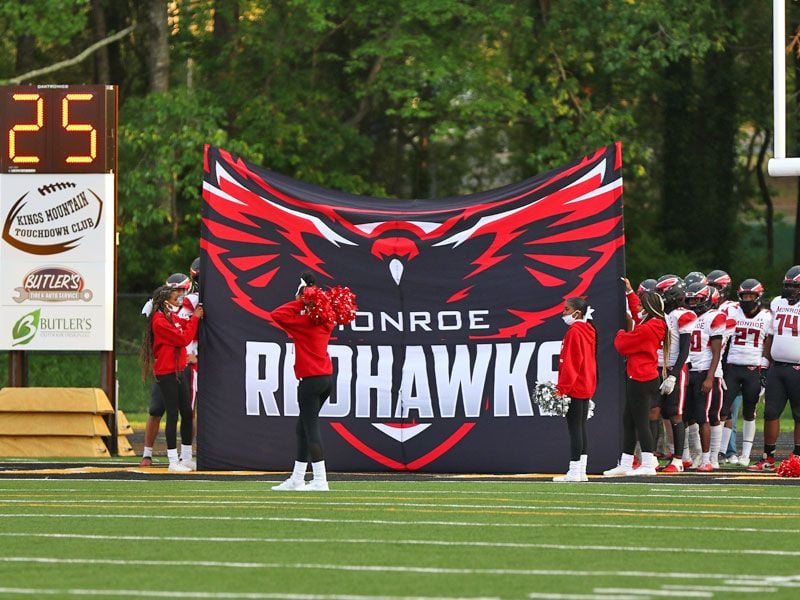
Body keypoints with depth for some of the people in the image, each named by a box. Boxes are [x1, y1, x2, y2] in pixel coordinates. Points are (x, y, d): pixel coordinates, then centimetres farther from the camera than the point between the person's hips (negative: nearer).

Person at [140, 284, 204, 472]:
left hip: (178, 371, 10)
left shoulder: (173, 317, 15)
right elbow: (183, 339, -17)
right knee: (173, 415, -8)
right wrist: (195, 318, -9)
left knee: (187, 413, 10)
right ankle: (173, 461, -6)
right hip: (166, 373, -10)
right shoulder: (160, 321, -15)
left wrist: (196, 315, 4)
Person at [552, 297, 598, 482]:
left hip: (575, 388, -9)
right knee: (581, 428, 11)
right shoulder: (588, 331, 13)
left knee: (574, 429, -8)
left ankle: (574, 472, -9)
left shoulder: (574, 332, -14)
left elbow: (571, 363, -18)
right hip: (587, 388, 9)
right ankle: (581, 472, 11)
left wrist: (562, 388, -17)